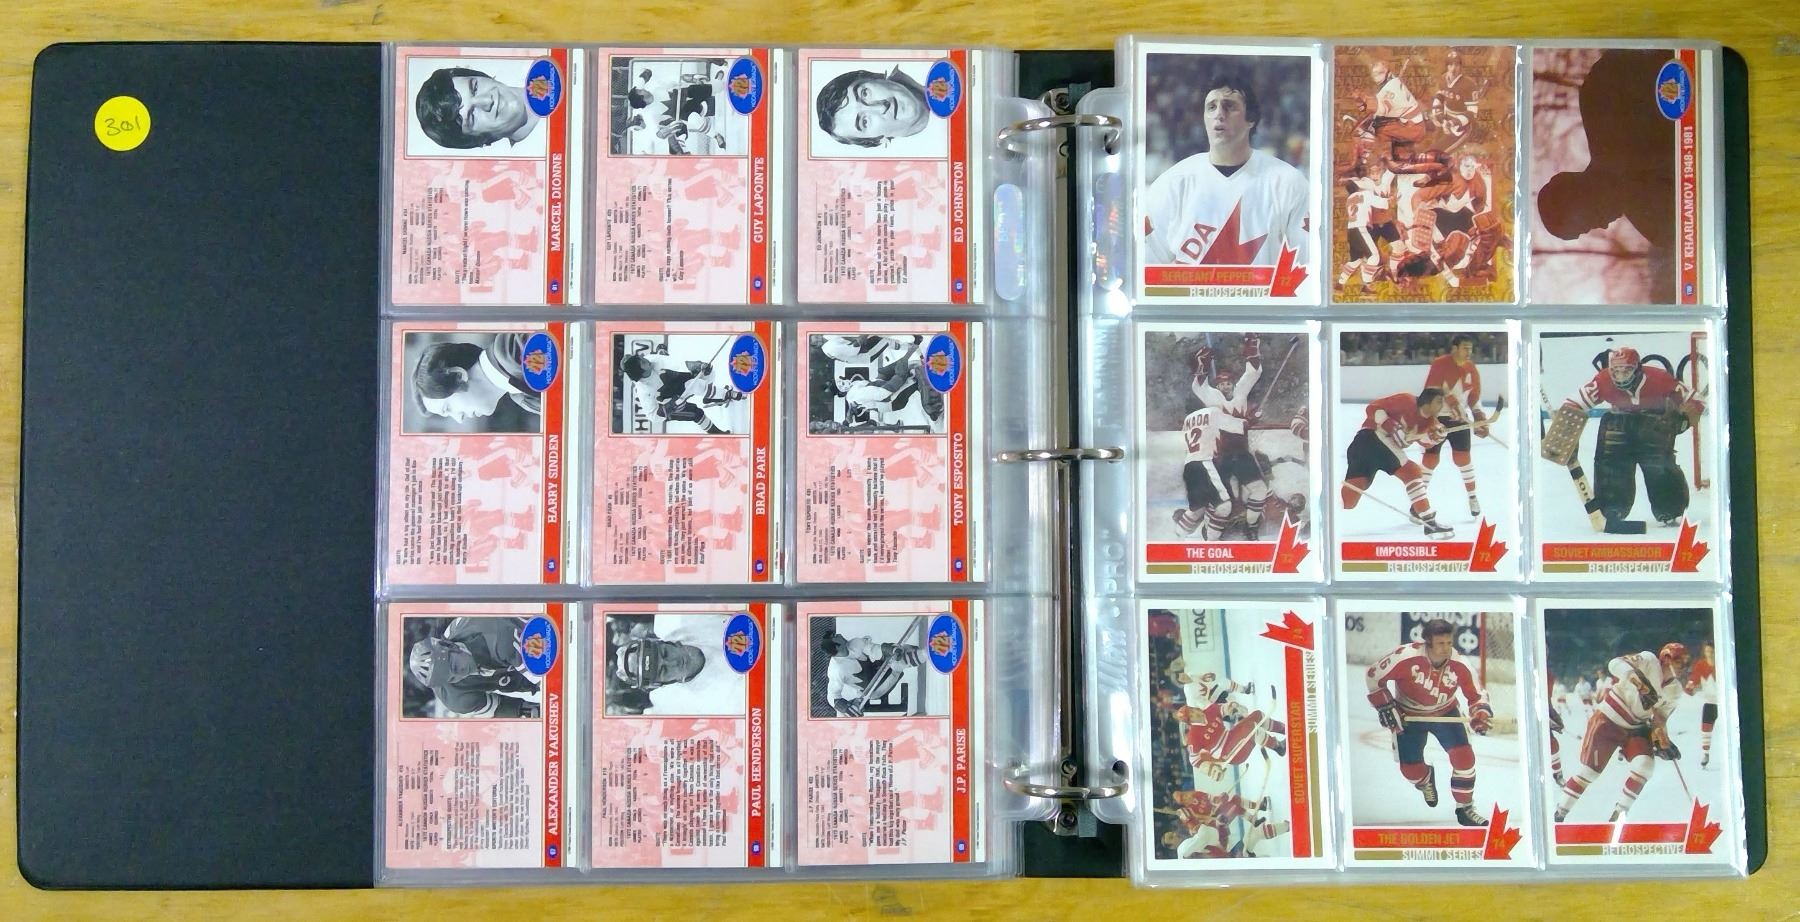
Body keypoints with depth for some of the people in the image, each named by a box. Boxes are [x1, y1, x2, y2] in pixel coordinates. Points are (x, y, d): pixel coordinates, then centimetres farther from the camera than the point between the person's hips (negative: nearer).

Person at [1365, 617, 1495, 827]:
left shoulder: (1459, 665, -23)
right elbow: (1374, 676, -19)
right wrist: (1385, 706, -19)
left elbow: (1477, 695, -9)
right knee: (1410, 768, 1)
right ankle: (1426, 779, 41)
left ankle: (1465, 808, 7)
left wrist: (1481, 715, -28)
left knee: (1464, 756, -14)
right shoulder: (1405, 658, -32)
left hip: (1445, 713, 1)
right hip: (1408, 716, -1)